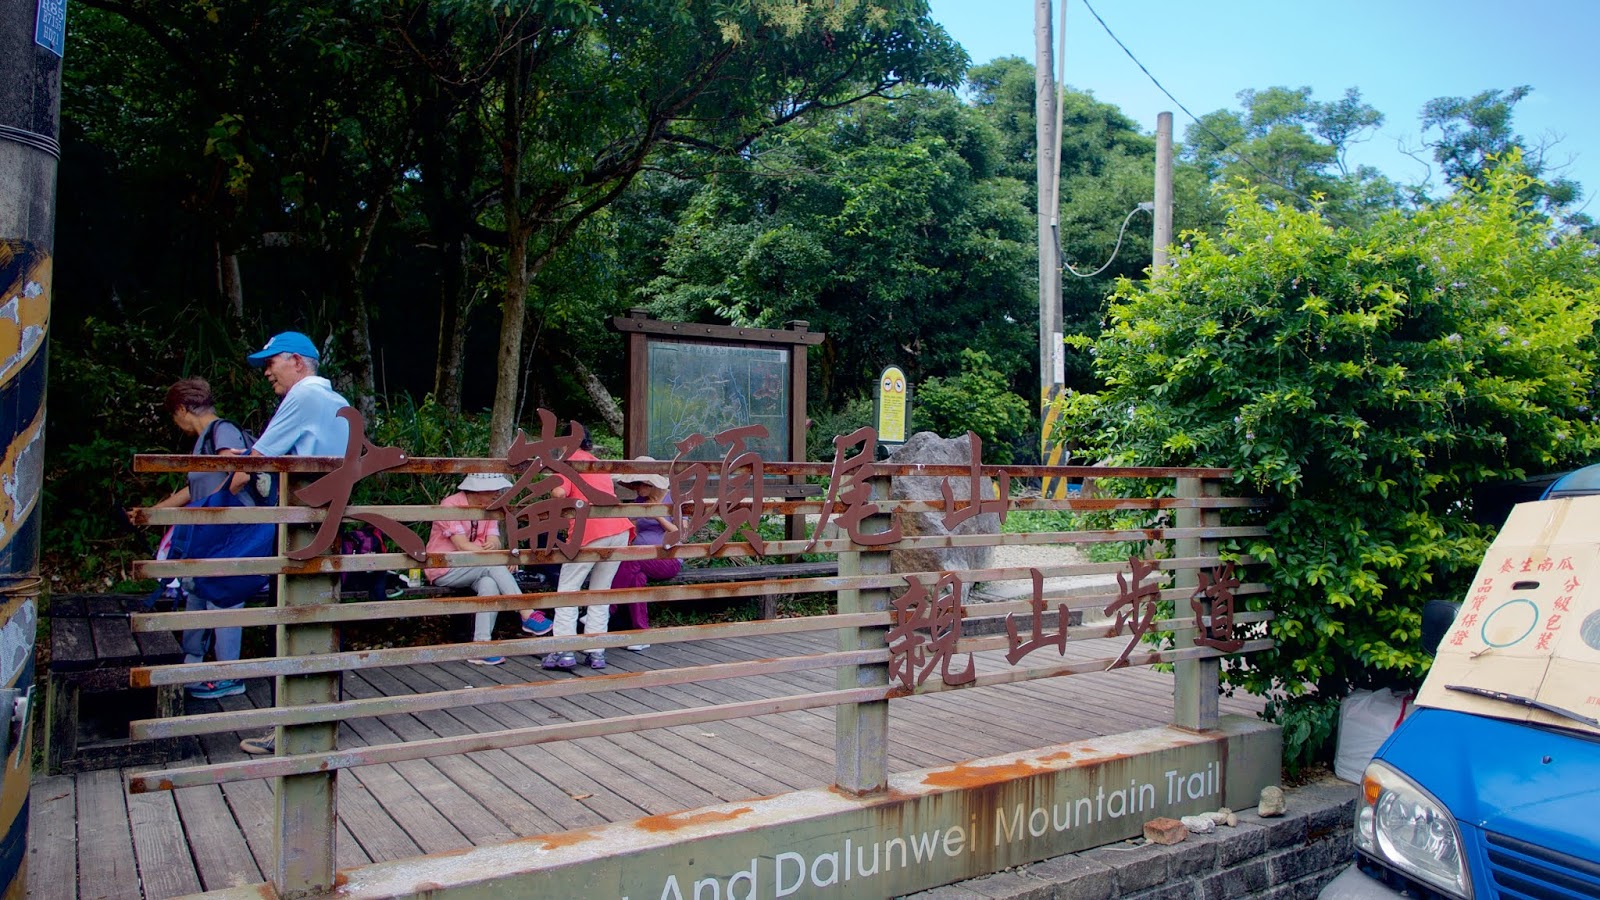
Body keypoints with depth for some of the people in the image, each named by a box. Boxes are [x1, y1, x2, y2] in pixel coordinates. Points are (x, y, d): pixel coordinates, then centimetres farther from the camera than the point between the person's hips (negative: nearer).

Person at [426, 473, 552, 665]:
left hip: (472, 568, 6)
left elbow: (494, 541, -7)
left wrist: (494, 544, -33)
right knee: (492, 564, -29)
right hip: (444, 570, -6)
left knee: (490, 584, -28)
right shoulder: (451, 505, -16)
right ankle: (529, 617, -27)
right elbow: (462, 546, -25)